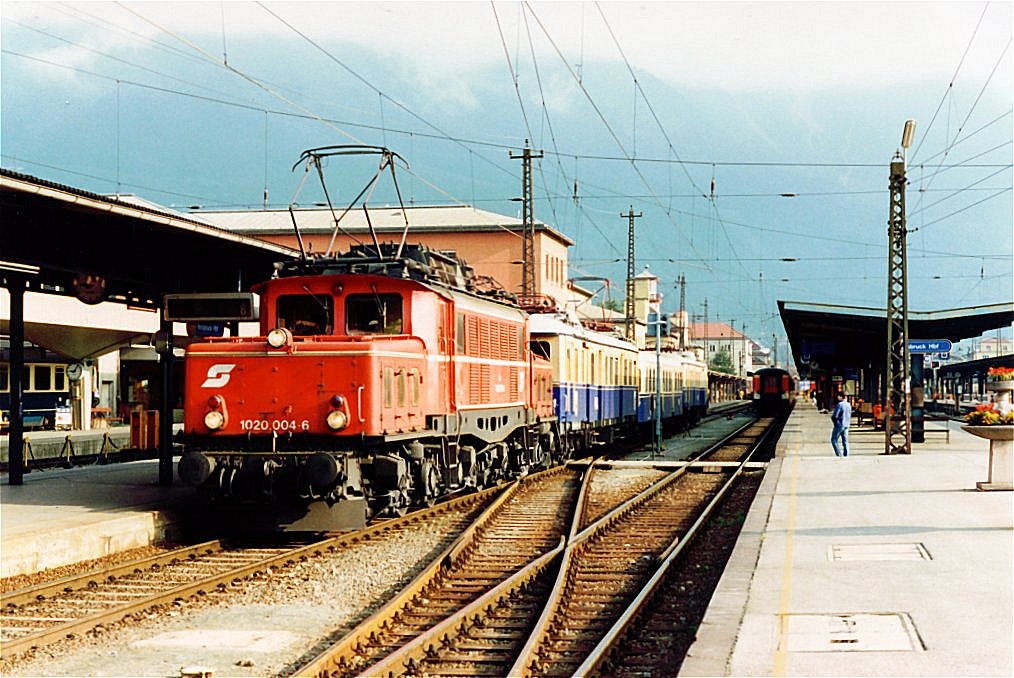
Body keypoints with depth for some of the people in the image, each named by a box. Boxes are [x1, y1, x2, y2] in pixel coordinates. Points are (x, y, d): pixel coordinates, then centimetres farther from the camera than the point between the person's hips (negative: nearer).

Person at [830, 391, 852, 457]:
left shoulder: (839, 405, -17)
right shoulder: (848, 405, 8)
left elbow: (834, 416, -18)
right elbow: (850, 416, 17)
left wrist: (835, 422, -1)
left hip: (839, 425, -7)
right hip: (846, 425, 7)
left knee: (834, 440, 1)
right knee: (845, 441, 9)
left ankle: (839, 454, -7)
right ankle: (846, 455, 7)